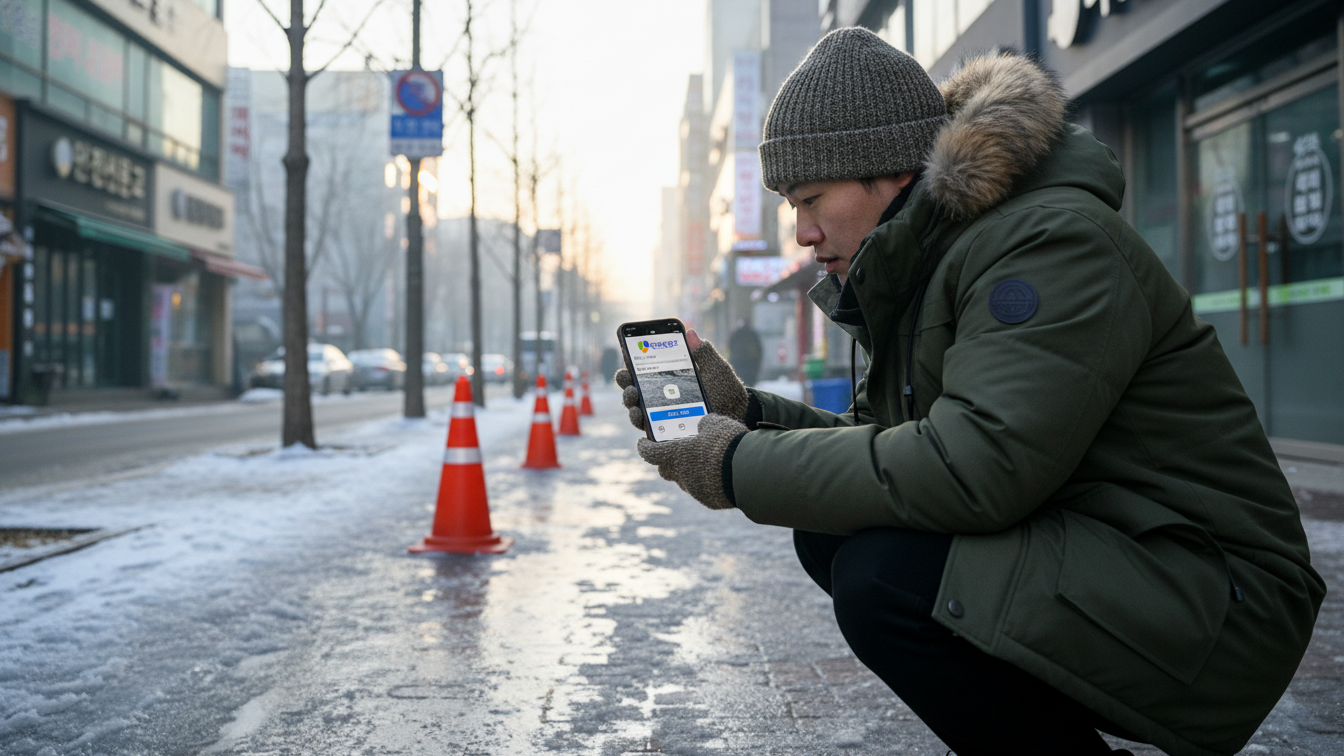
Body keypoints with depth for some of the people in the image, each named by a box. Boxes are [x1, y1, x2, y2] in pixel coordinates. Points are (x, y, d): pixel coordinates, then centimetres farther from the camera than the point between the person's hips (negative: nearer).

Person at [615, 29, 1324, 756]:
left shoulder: (1053, 238, -18)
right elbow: (879, 444, 14)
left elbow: (976, 467, -30)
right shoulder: (919, 269, 12)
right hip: (1071, 557, 10)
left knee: (881, 578, -26)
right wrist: (746, 412, 0)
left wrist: (744, 470, -21)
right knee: (827, 530, 4)